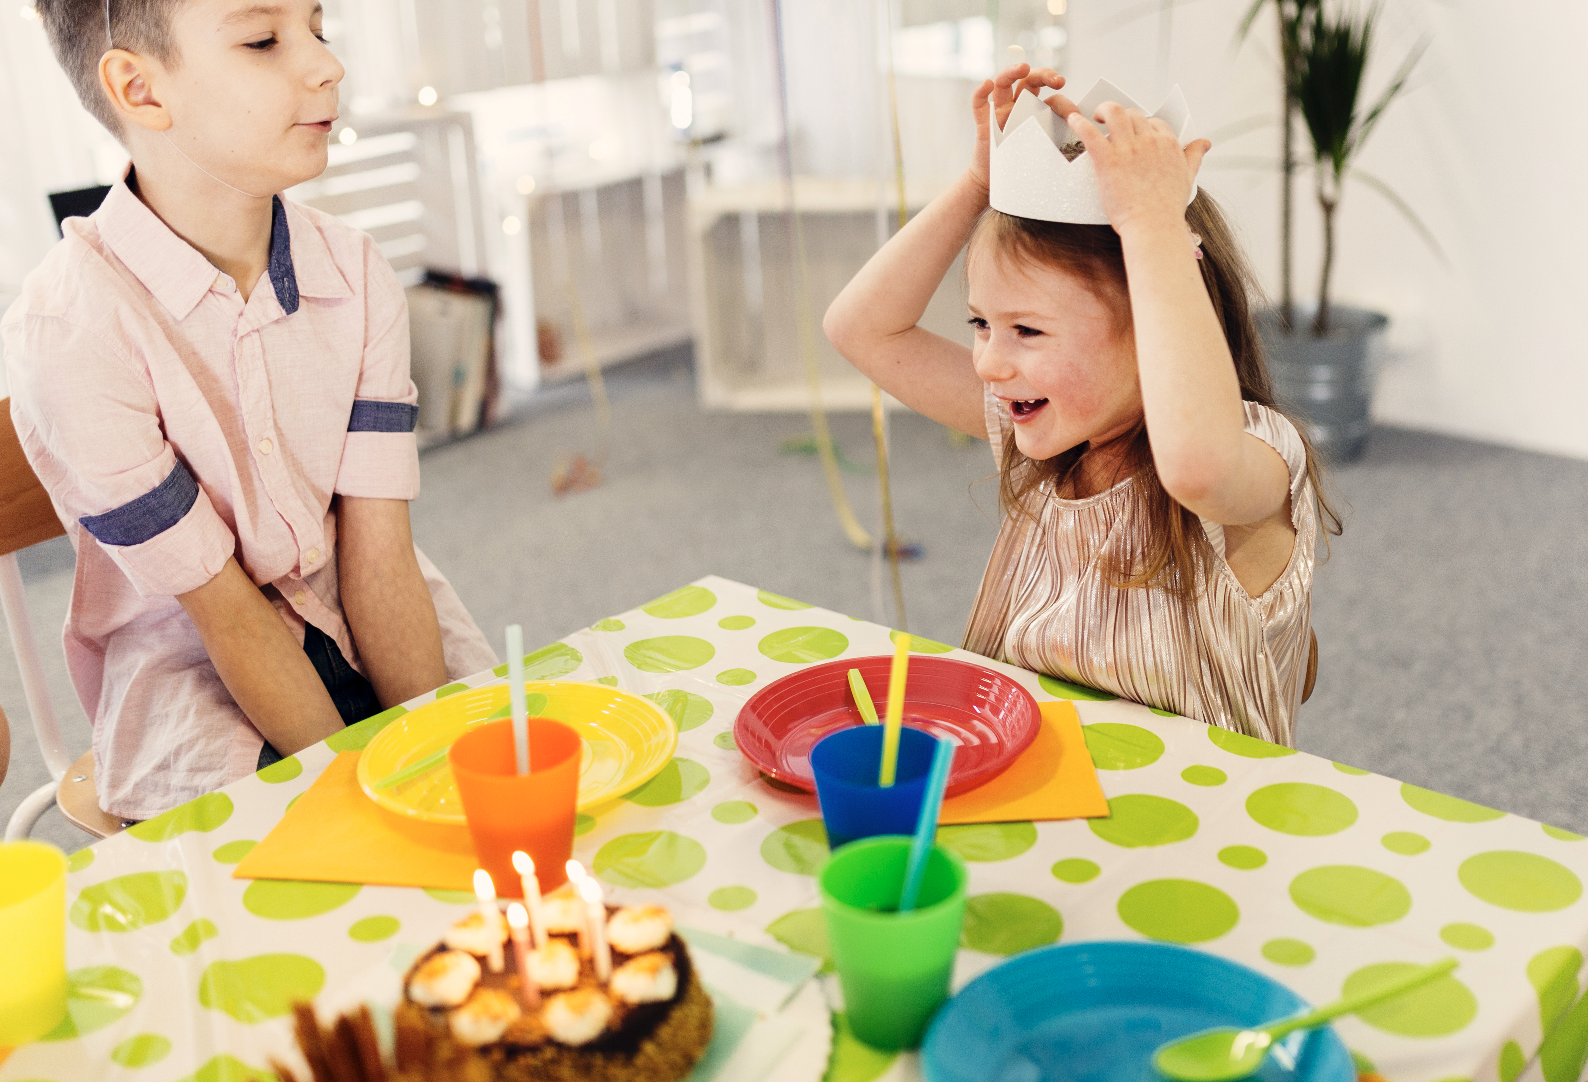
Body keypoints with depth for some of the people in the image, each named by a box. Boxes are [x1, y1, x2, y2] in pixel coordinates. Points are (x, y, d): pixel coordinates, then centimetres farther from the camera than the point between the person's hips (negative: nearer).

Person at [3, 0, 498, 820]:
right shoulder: (67, 331, -21)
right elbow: (225, 615, -18)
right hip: (194, 669, -5)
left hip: (369, 634, 5)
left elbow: (381, 564, -10)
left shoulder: (355, 273, -5)